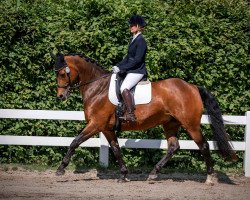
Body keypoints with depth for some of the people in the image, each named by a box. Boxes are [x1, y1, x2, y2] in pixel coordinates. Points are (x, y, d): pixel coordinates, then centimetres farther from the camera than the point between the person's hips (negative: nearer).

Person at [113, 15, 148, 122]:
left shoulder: (141, 41, -13)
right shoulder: (134, 39, 17)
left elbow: (137, 60, -19)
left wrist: (121, 68, -18)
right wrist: (118, 66, 7)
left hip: (137, 71, -11)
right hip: (131, 70, 11)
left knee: (124, 88, -32)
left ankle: (131, 114, -35)